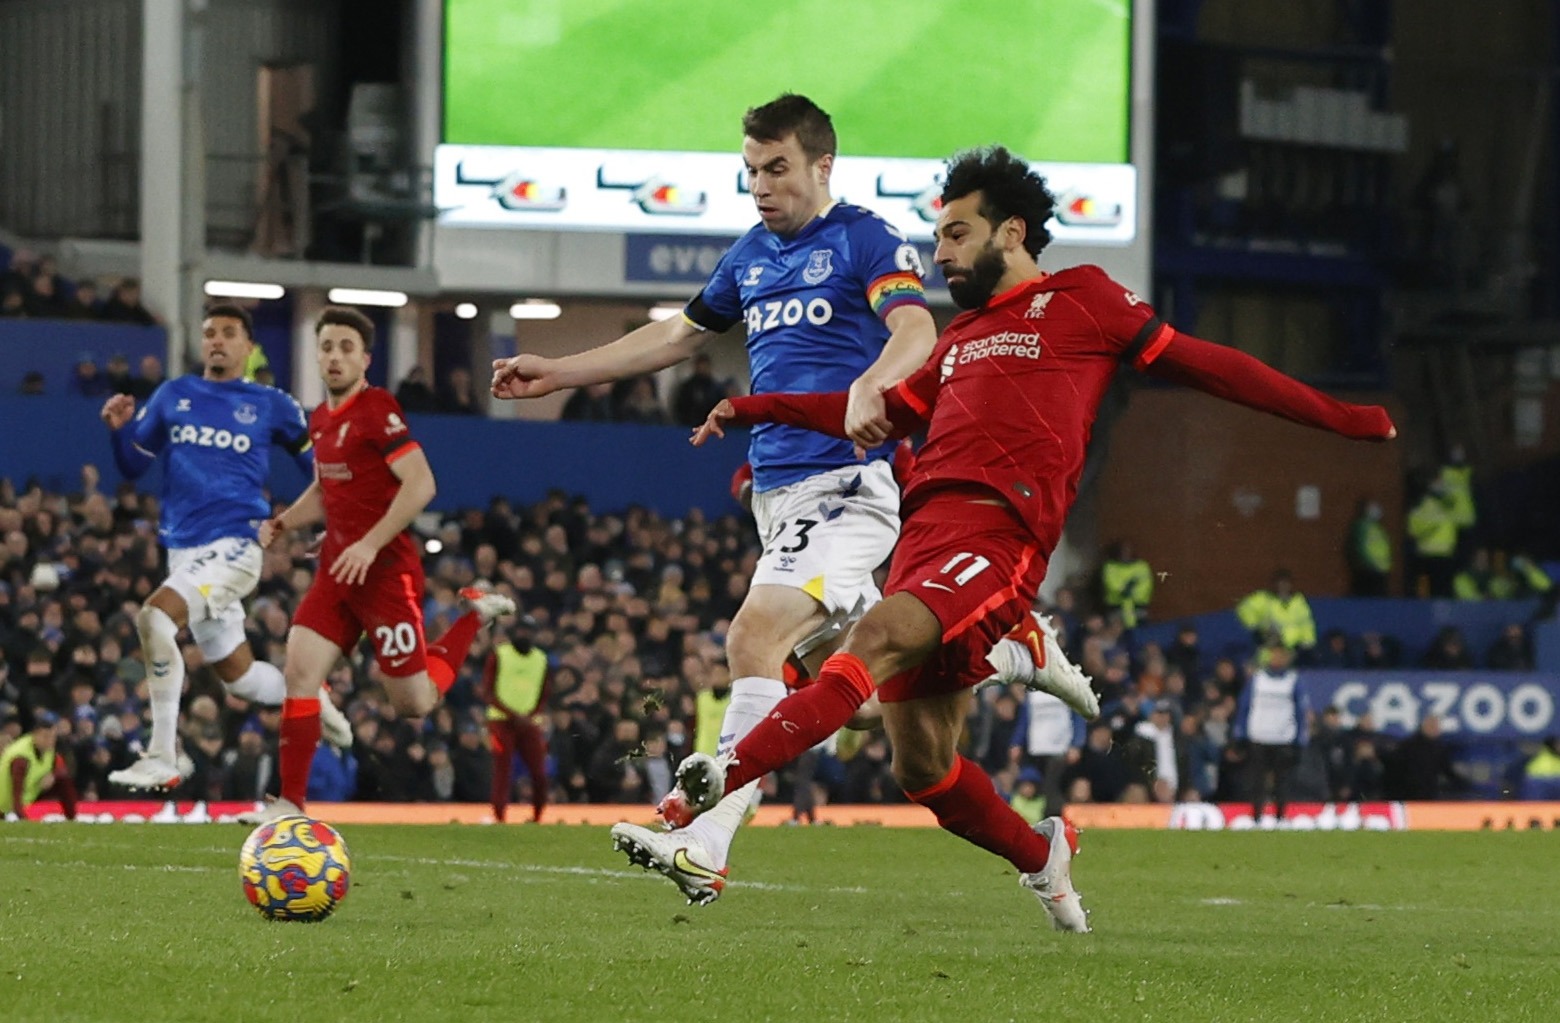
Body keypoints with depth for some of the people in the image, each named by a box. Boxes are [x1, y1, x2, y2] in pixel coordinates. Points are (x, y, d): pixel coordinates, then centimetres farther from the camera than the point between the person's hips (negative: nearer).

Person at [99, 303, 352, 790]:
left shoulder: (271, 405, 2)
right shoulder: (173, 396, 11)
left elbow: (316, 463, 12)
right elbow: (133, 466, 13)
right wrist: (119, 429, -7)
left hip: (235, 545, -5)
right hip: (184, 548, 5)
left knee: (154, 617, -28)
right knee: (239, 676, 14)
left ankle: (162, 757, -23)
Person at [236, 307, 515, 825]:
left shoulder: (377, 410, -14)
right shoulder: (320, 419, 12)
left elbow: (420, 485, -21)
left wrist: (370, 544, -25)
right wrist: (279, 524, 11)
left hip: (385, 571, -7)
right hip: (336, 569, 7)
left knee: (415, 702, 1)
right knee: (299, 672, -8)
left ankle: (475, 613, 24)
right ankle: (290, 803, -5)